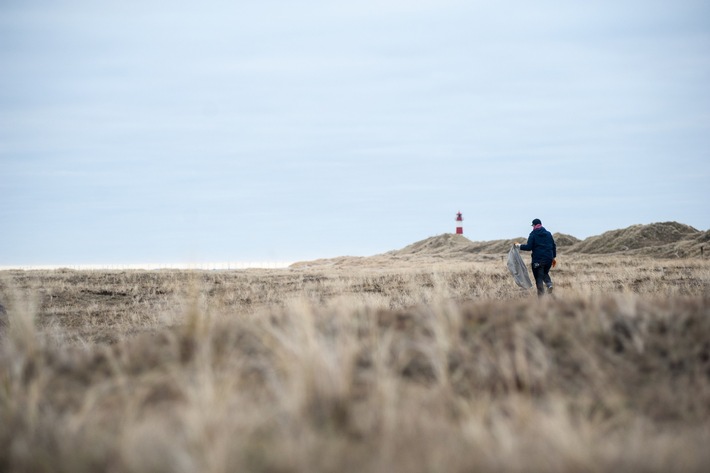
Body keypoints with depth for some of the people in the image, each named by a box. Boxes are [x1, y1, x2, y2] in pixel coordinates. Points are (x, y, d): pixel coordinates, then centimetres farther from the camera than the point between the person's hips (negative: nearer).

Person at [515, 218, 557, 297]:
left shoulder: (533, 234, -5)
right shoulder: (548, 234, 10)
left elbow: (529, 247, -10)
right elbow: (554, 246, 11)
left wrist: (519, 246, 5)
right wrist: (554, 257, 20)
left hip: (538, 260, -5)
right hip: (549, 259, 5)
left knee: (539, 277, 1)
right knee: (545, 273, 26)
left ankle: (541, 296, -6)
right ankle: (549, 284, -4)